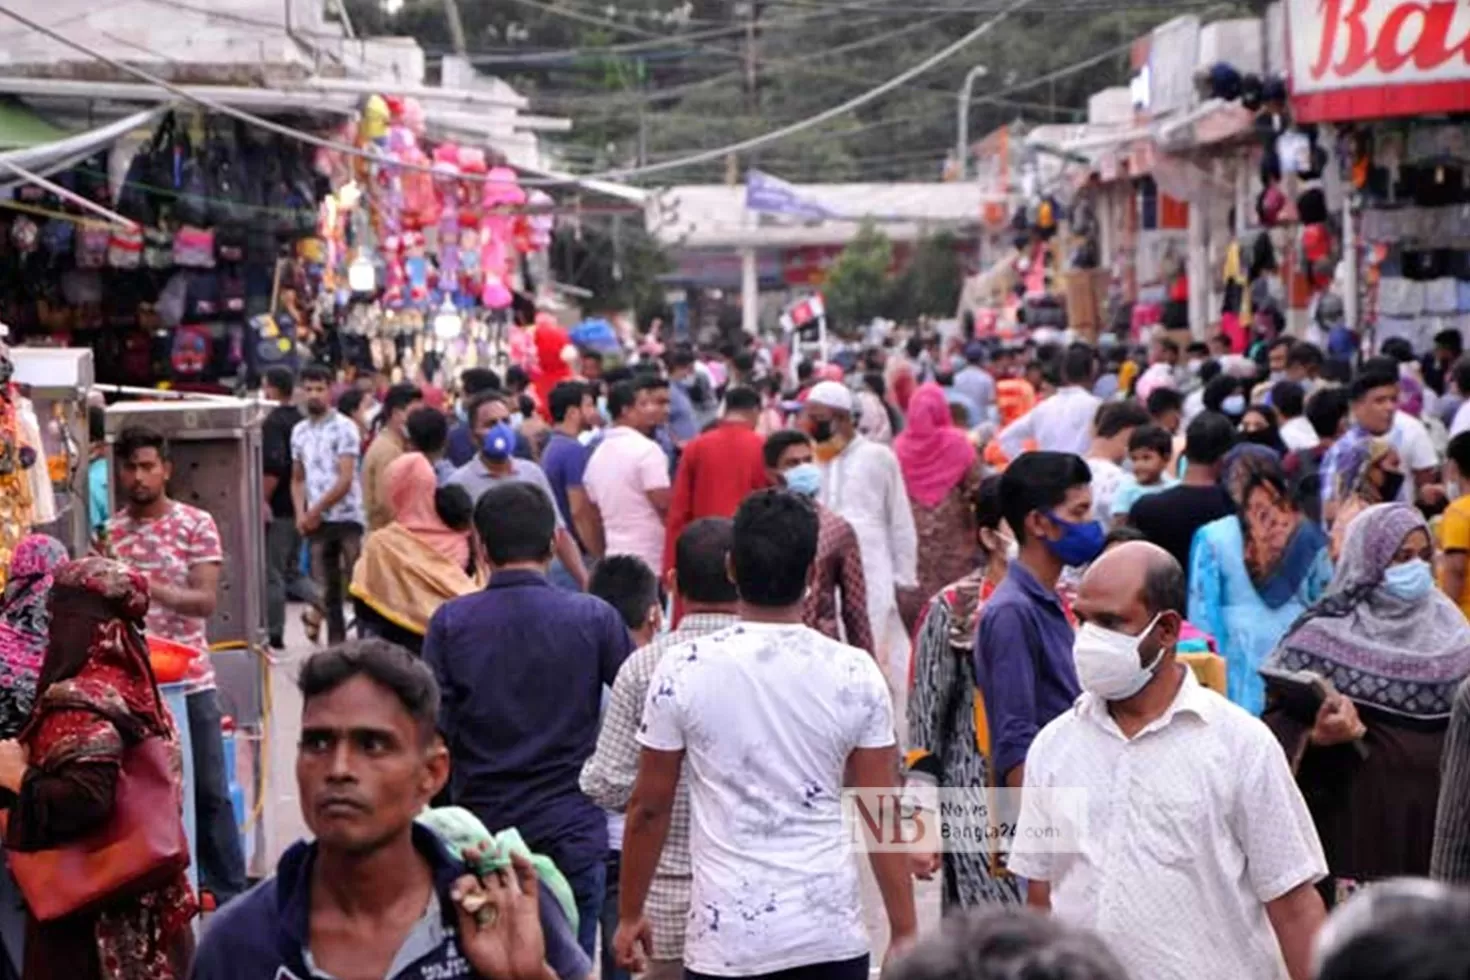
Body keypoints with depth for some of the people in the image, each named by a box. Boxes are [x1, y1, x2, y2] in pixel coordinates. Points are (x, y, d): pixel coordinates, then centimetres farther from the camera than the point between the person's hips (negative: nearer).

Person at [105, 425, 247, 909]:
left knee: (210, 791, 4)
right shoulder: (109, 531, 5)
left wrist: (154, 590, -25)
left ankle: (229, 892, 13)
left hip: (190, 680, -2)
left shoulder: (196, 524, -4)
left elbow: (207, 600, -11)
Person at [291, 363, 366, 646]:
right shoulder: (299, 431, 12)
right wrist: (301, 514, 1)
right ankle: (335, 643, 14)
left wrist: (314, 511, -10)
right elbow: (298, 479, 17)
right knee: (328, 590, 8)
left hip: (347, 518, -5)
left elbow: (345, 479, -12)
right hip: (316, 523, 5)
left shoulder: (344, 428, -6)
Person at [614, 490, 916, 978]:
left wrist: (630, 915, 12)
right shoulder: (856, 673, -4)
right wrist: (904, 931, 7)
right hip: (831, 935, 2)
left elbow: (648, 807, 0)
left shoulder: (683, 670, -7)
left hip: (727, 937, -1)